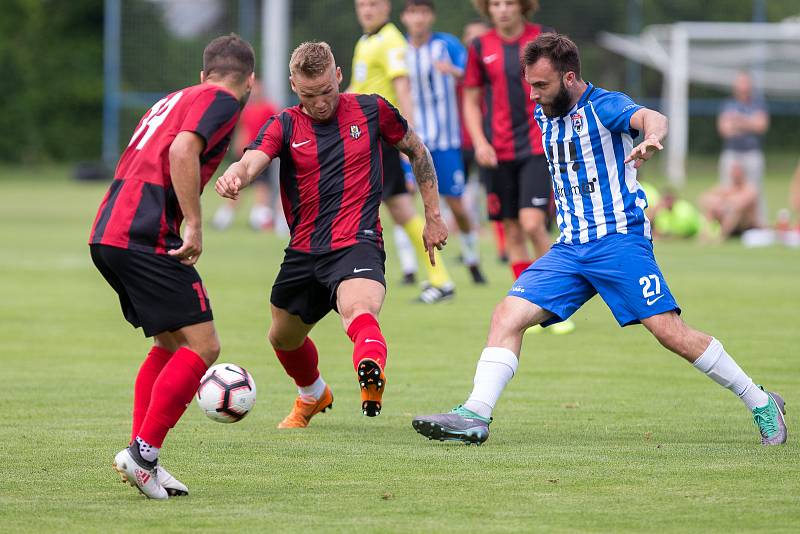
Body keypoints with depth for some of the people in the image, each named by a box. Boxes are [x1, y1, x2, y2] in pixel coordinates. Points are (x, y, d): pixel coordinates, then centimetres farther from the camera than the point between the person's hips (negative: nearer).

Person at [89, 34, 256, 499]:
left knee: (172, 344, 19)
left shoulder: (175, 99, 25)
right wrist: (195, 227, -17)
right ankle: (142, 454, -12)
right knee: (202, 345, -6)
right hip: (145, 237, -9)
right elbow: (182, 151, -18)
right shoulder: (223, 101, -1)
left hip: (107, 234, 9)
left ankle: (143, 460, 14)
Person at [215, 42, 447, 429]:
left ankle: (372, 372, -68)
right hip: (303, 251, 4)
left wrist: (433, 216, 16)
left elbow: (417, 151, 17)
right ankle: (313, 396, 53)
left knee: (358, 310, -36)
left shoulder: (371, 110, 1)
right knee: (283, 339, 21)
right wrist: (233, 177, -45)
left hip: (357, 244, -4)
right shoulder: (284, 127, 1)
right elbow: (251, 162, -19)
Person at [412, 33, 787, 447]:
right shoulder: (544, 115, 13)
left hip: (620, 239, -7)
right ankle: (475, 416, -16)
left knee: (671, 333, -12)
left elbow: (650, 118, -31)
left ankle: (761, 405, 1)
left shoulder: (604, 106, -9)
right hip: (570, 248, 7)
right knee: (508, 315, -11)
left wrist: (651, 138, -54)